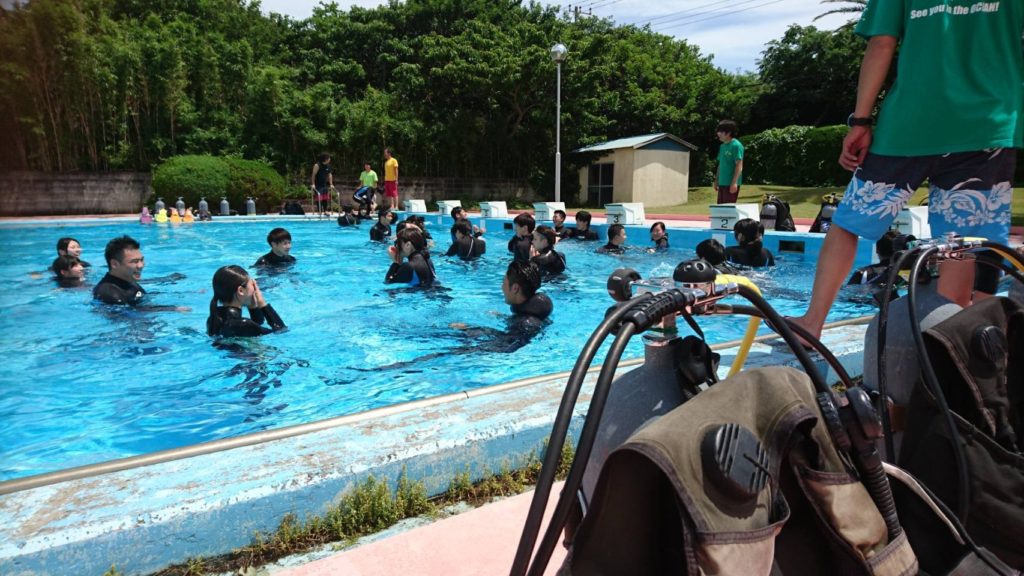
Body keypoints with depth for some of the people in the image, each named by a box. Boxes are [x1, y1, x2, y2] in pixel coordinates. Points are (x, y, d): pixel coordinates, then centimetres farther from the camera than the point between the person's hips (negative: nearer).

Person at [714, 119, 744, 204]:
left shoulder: (736, 145, -11)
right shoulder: (722, 146, 14)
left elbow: (739, 166, -16)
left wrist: (734, 182, -22)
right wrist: (716, 180, 18)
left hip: (731, 184, -8)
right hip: (722, 183, 8)